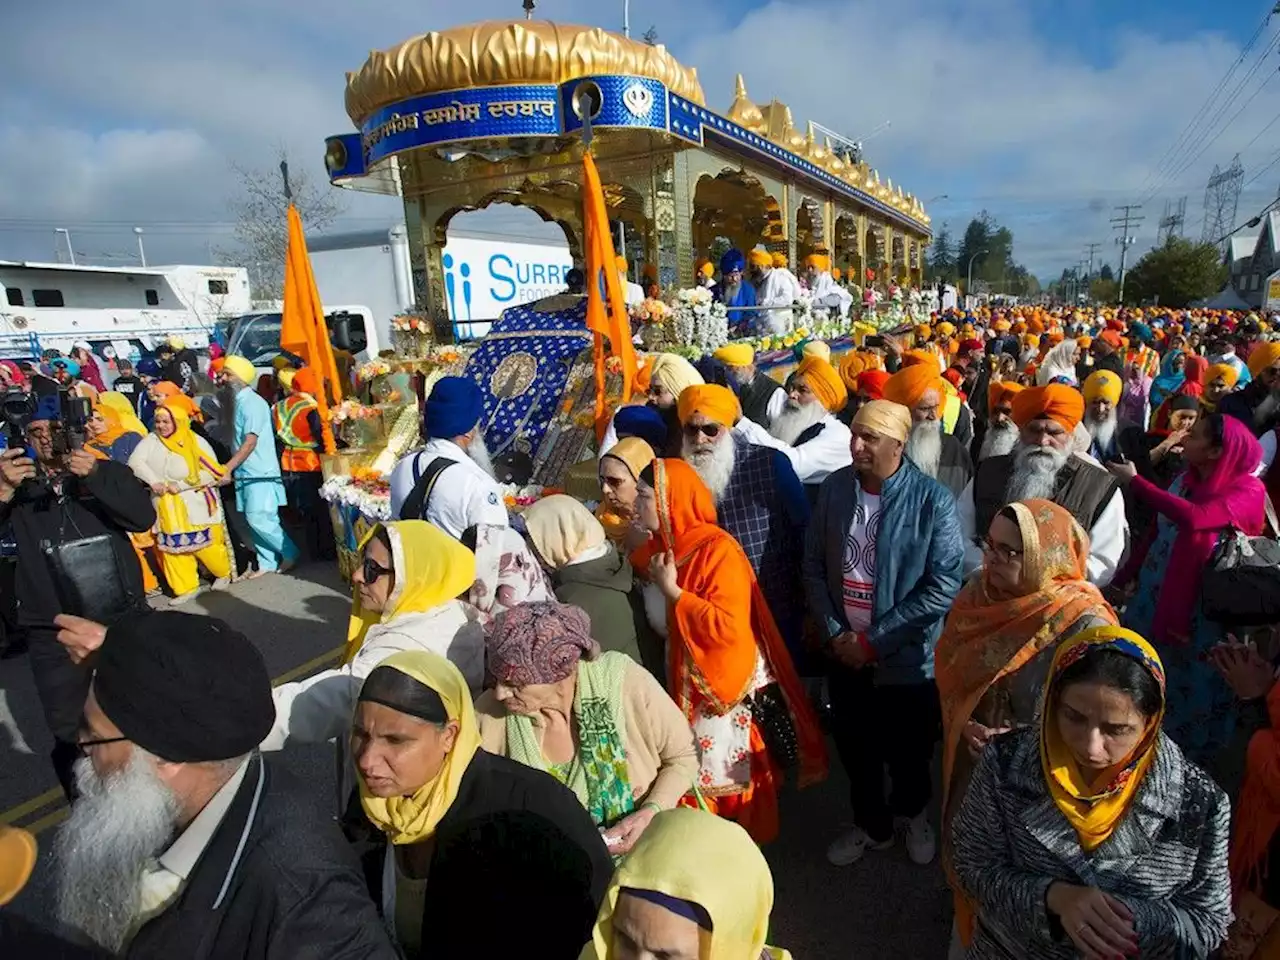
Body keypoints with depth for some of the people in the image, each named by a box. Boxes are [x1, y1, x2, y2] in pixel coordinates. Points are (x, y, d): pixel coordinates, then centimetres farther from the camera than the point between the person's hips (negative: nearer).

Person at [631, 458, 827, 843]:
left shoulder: (717, 549, -22)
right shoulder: (661, 546, 3)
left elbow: (729, 627, -30)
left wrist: (672, 591, -25)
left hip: (727, 683, -7)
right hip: (686, 681, 7)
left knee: (731, 778, 10)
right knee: (696, 776, 18)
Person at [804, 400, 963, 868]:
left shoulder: (932, 500, -16)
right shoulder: (835, 487, -5)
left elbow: (943, 587, -17)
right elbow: (814, 564, 1)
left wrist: (873, 641, -17)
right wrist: (833, 633, -8)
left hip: (906, 656, -3)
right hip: (843, 651, 3)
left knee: (908, 753, 18)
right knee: (854, 747, 19)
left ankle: (914, 813, 52)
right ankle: (871, 825, 47)